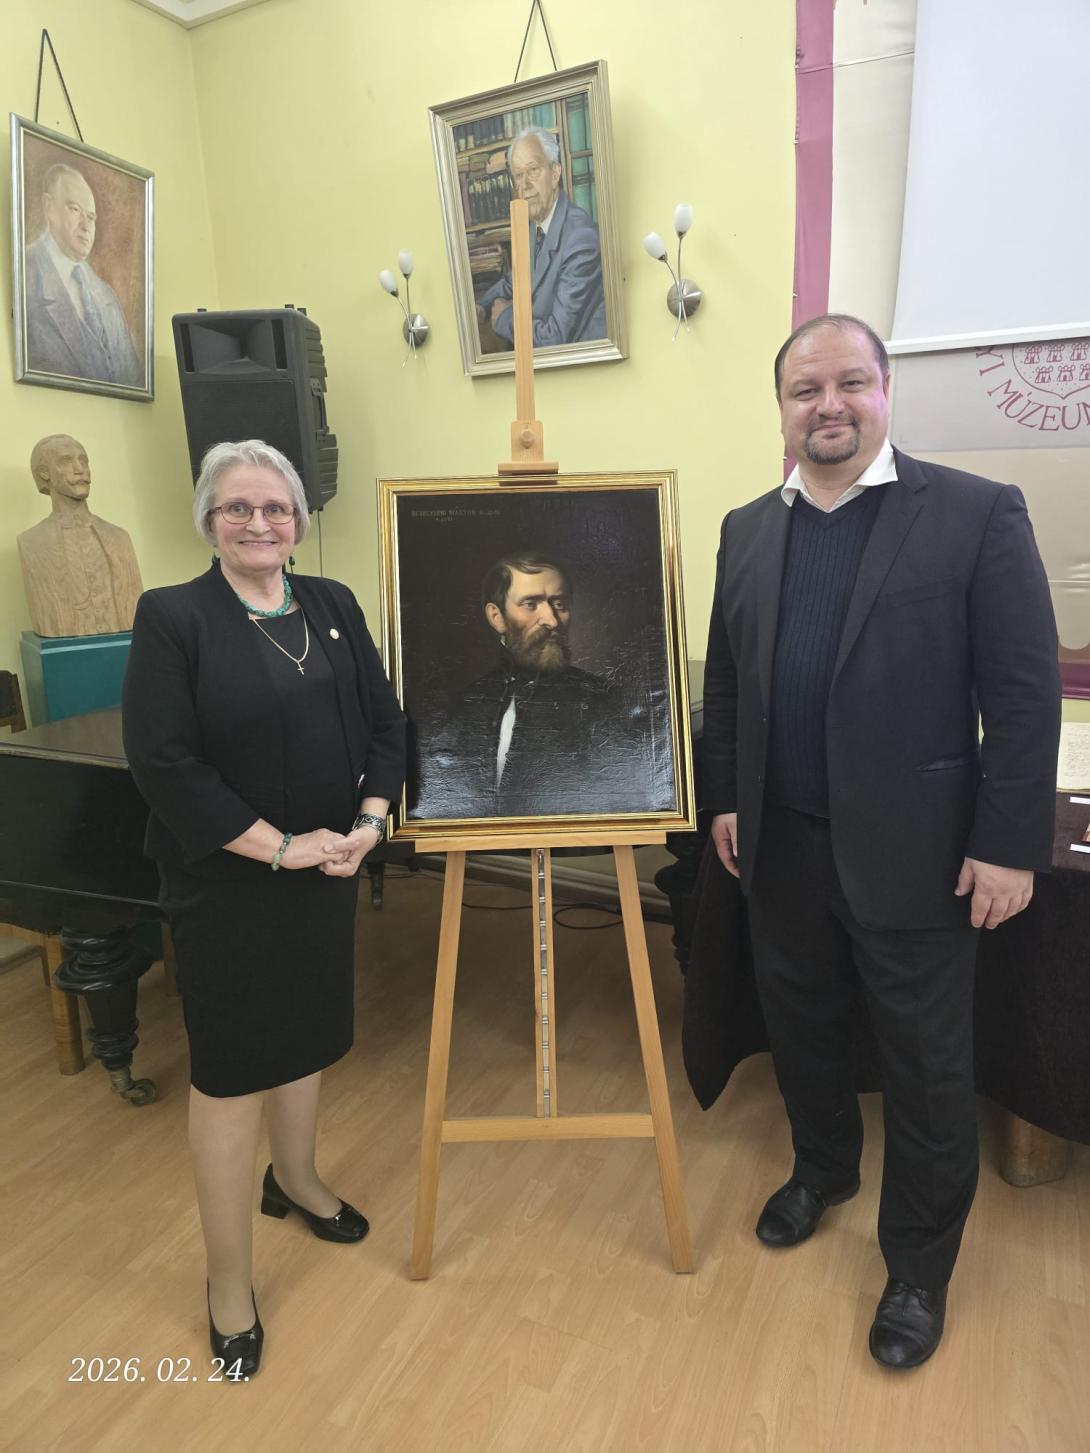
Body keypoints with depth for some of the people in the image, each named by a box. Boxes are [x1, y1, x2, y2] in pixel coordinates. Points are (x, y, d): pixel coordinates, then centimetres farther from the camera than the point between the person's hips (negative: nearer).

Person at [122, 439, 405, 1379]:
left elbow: (385, 724, 4)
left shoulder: (333, 606, 4)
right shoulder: (172, 618, -11)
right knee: (230, 1069, 8)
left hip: (327, 870, 5)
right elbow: (163, 764, -17)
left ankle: (295, 1178, 49)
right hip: (226, 884, -4)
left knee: (307, 1033, 21)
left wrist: (368, 823, -10)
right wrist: (281, 847, -19)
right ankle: (229, 1283, 28)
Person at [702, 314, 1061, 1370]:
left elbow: (1025, 693, -9)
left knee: (926, 1069, 12)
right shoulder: (747, 529, 6)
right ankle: (823, 1168, 48)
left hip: (912, 850, -4)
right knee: (799, 1029, 21)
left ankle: (918, 1267, 35)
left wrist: (1010, 845, -12)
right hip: (780, 845, 5)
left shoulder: (977, 514, -8)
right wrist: (725, 800, 8)